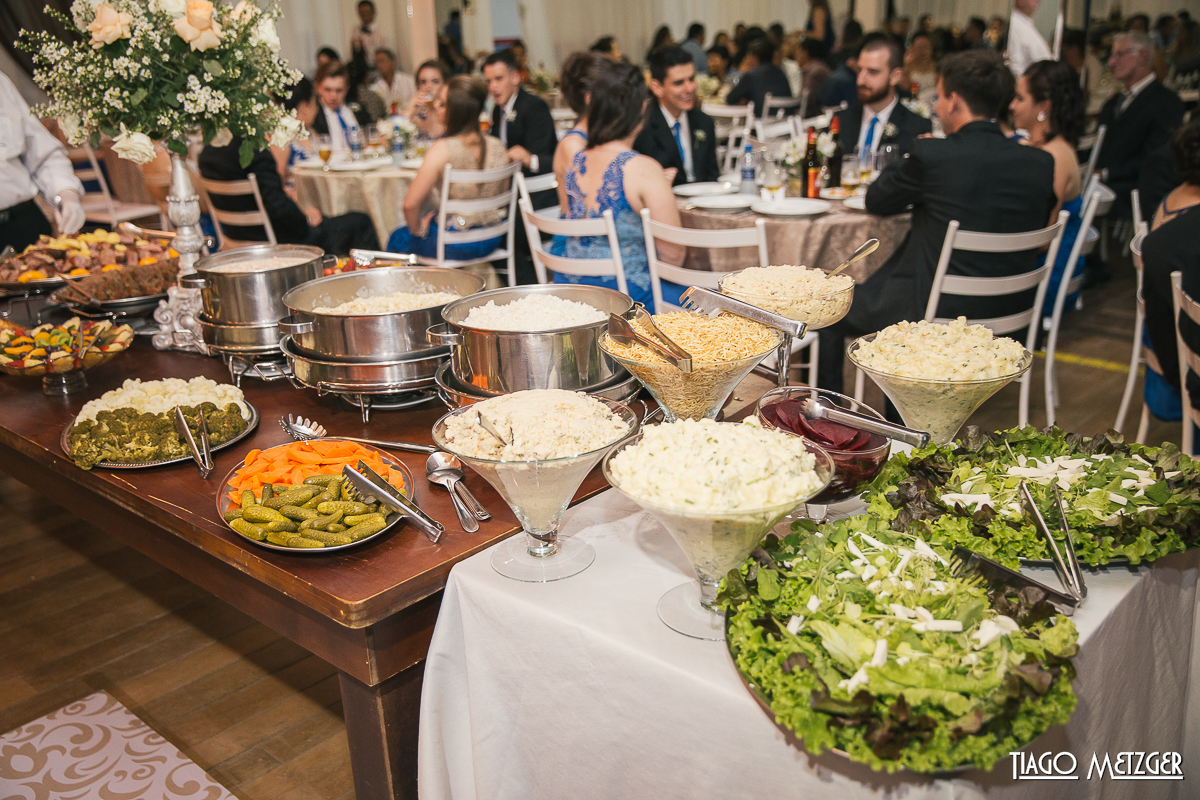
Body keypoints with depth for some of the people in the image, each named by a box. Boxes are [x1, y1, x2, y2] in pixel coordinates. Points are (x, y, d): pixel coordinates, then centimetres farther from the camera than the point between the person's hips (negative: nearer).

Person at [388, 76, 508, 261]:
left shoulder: (442, 149, -24)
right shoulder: (497, 146, -6)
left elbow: (410, 204, -23)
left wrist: (418, 229, -3)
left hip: (457, 245, -7)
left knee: (397, 239, 24)